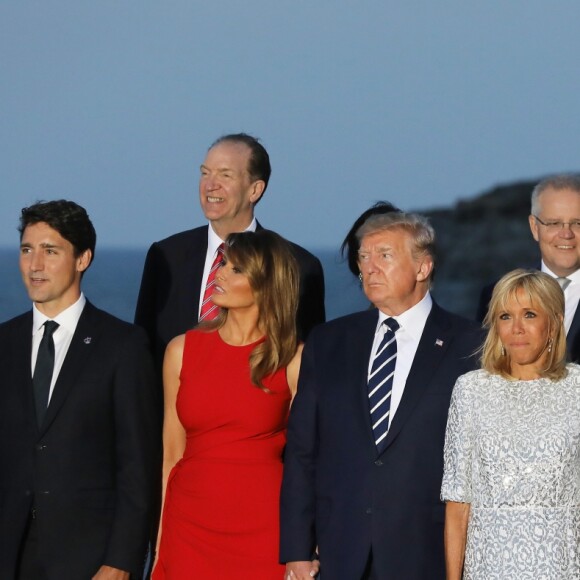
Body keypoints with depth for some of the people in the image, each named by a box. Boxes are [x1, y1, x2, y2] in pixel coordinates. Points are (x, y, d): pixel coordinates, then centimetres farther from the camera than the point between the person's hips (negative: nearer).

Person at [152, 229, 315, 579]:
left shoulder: (294, 361, -3)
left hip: (264, 533, -2)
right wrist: (159, 548, 2)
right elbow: (172, 456, 6)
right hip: (190, 533, 2)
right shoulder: (183, 351, 4)